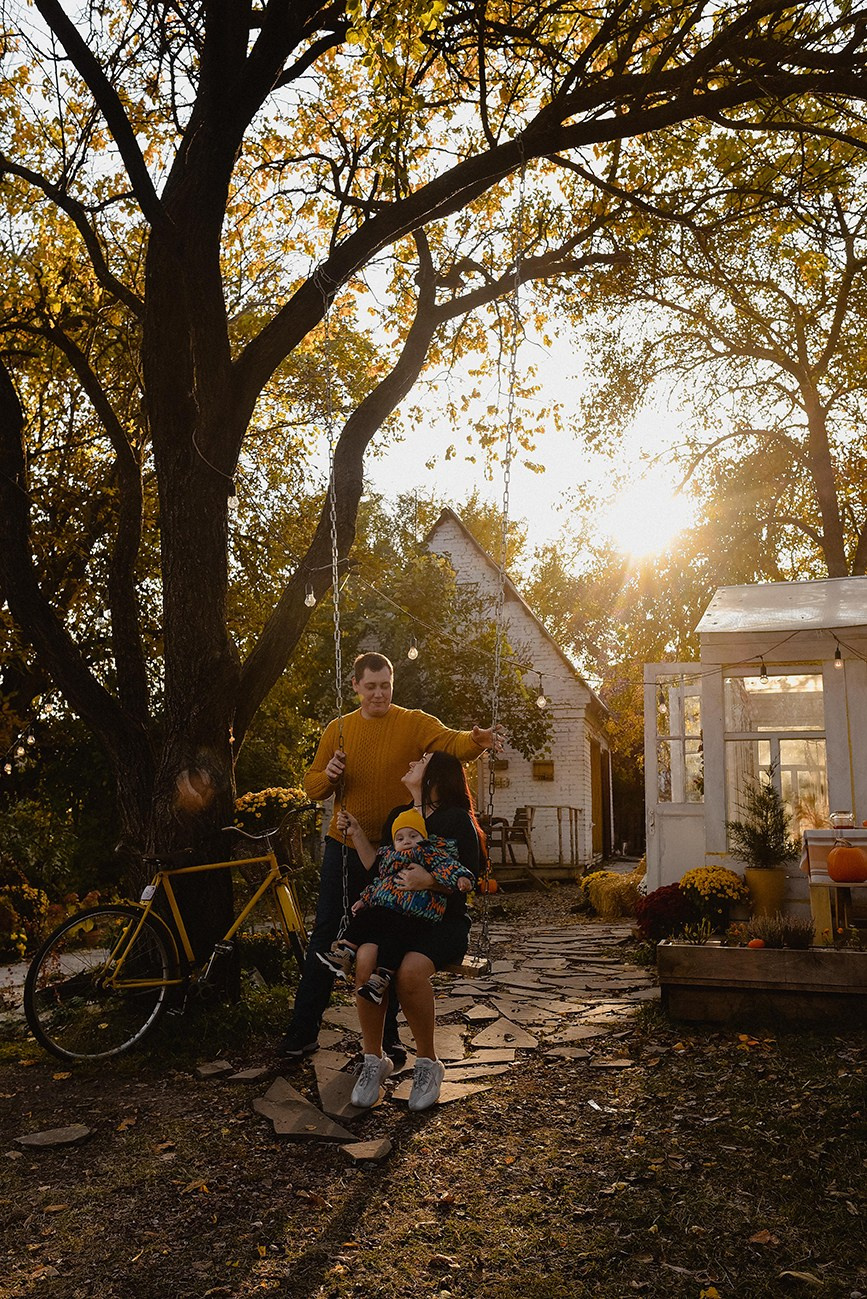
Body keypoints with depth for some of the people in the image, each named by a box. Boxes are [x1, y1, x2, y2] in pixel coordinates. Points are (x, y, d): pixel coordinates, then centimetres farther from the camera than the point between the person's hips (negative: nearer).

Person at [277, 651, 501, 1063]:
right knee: (325, 938, 5)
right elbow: (312, 786, 5)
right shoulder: (338, 729, 4)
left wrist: (476, 740, -45)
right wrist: (328, 776, -18)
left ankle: (387, 1035, 21)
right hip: (344, 847, 2)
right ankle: (303, 1031, 15)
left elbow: (450, 742, -23)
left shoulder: (414, 723, -5)